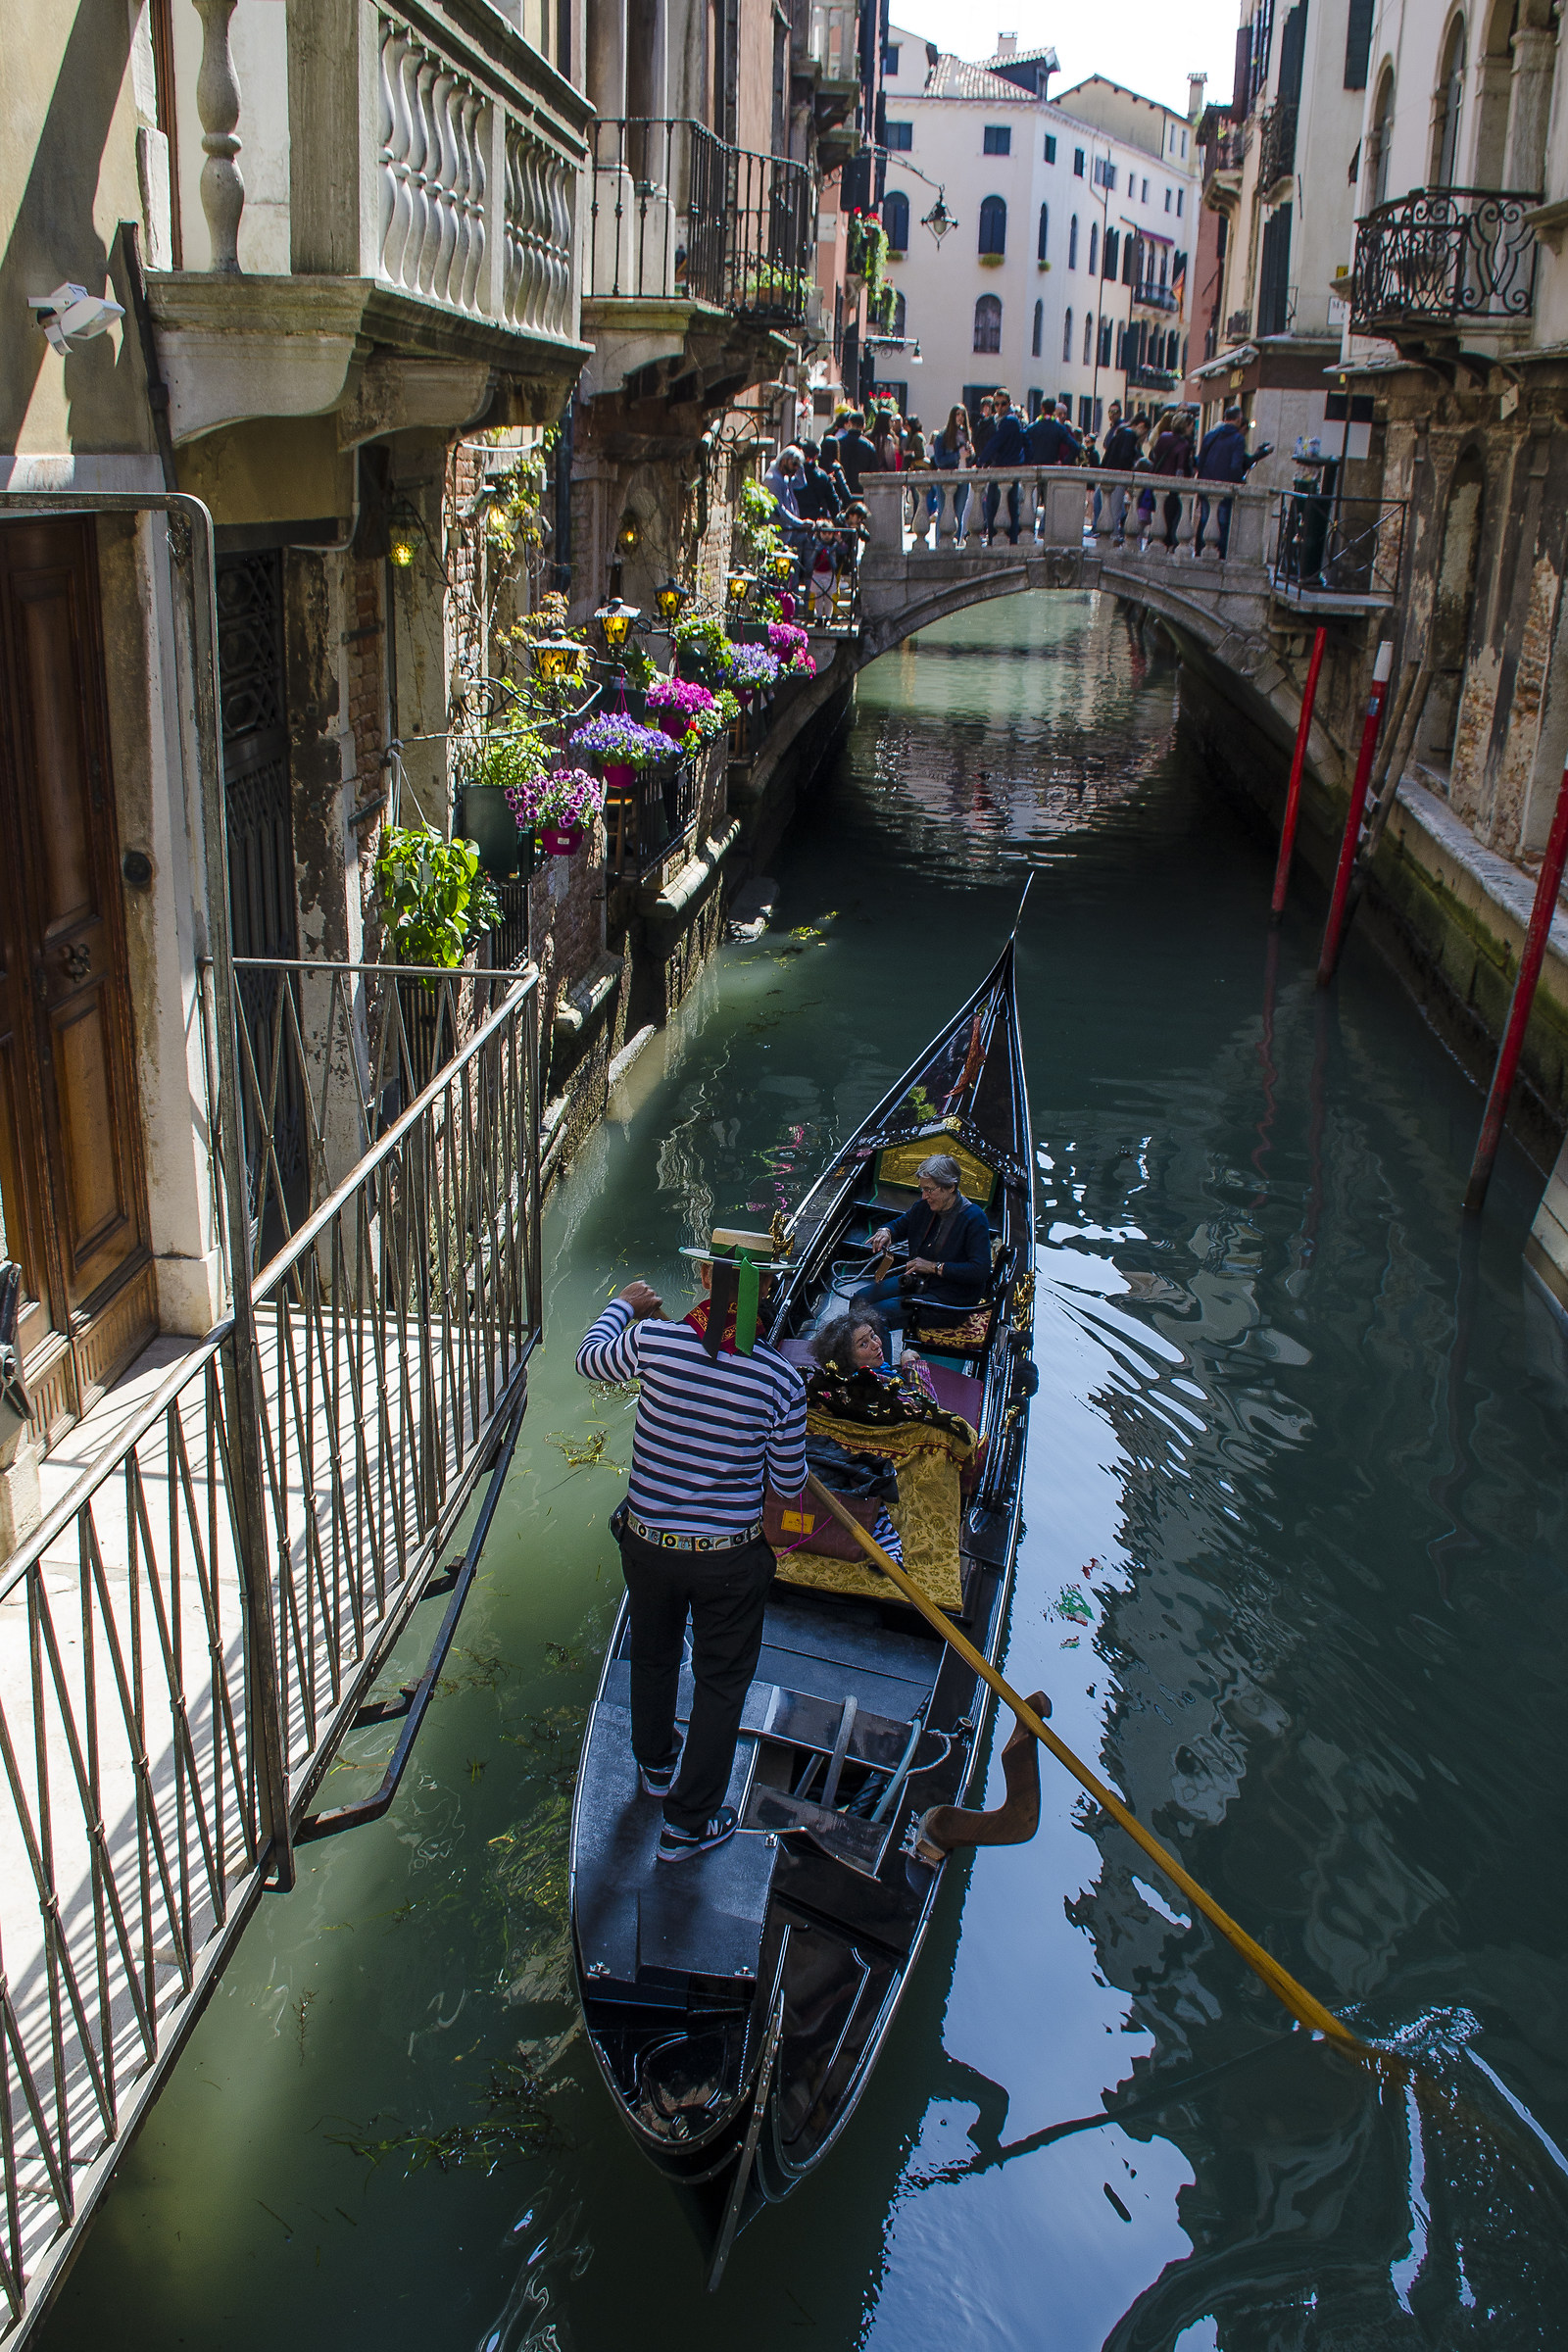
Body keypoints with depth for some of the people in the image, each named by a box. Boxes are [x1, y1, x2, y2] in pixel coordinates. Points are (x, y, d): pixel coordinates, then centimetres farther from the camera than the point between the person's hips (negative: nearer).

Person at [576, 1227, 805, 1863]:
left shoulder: (654, 1340, -19)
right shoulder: (780, 1380, -20)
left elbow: (591, 1359, 5)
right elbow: (789, 1483, -7)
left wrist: (623, 1305, 23)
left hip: (647, 1544, 3)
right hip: (730, 1558, -2)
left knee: (653, 1655, 28)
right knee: (721, 1682, 18)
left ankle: (655, 1763, 54)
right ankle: (688, 1822, 30)